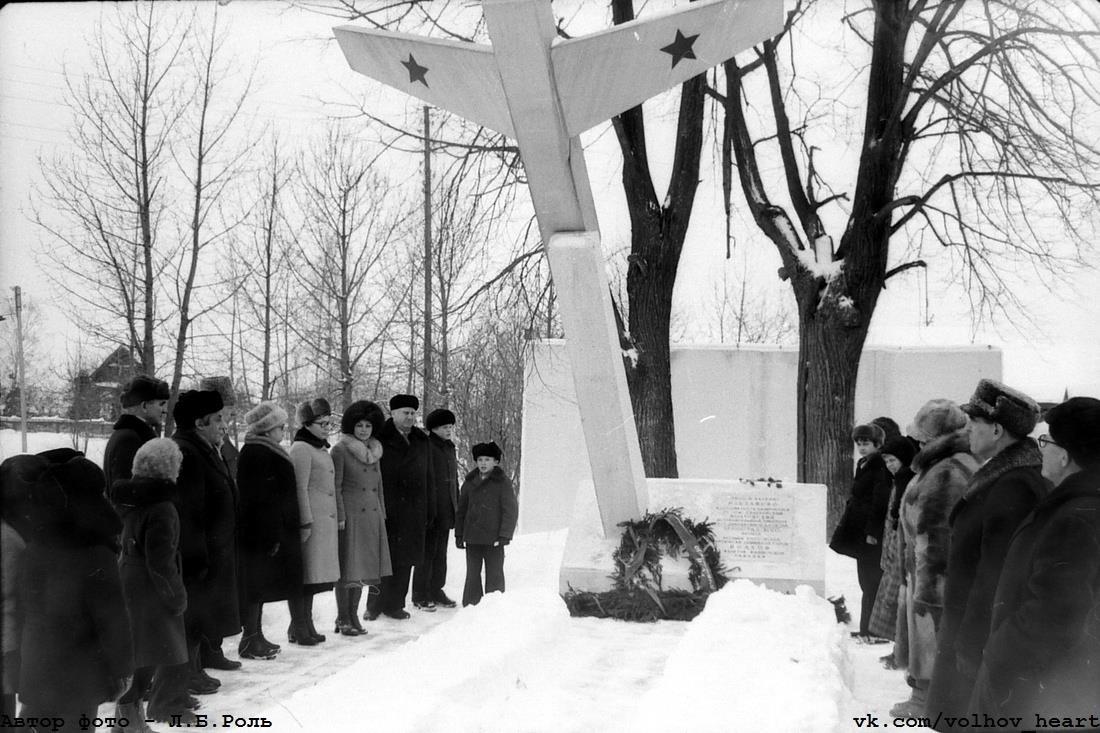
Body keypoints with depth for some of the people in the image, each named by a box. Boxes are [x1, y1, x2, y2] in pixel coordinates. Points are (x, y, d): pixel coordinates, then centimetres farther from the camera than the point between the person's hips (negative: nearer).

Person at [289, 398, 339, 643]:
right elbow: (300, 488, -15)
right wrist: (306, 522, -18)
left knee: (313, 576, 12)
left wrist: (336, 518, 21)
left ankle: (307, 625, 17)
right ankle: (297, 629, -1)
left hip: (326, 519, 9)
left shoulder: (322, 448, 18)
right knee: (305, 576, -6)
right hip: (312, 520, -9)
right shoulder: (301, 448, -10)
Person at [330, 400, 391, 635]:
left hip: (372, 516, 7)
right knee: (347, 569, -3)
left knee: (362, 568, 9)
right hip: (350, 515, -7)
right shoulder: (340, 449, -6)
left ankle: (353, 615, 16)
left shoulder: (374, 450, 14)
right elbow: (335, 486, -9)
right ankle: (343, 618, 3)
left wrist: (382, 514, 16)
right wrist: (340, 516, -14)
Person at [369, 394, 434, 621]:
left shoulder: (421, 441, 14)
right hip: (386, 511, -5)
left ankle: (395, 604, 15)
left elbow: (428, 478, 18)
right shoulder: (381, 439, -4)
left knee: (405, 559, 6)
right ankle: (375, 604, 7)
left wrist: (429, 509, 14)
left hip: (413, 512, 5)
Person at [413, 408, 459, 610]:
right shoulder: (426, 447, -10)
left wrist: (456, 508, 21)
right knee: (427, 552, -4)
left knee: (441, 553, 12)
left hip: (446, 512, 8)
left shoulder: (450, 449, 16)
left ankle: (436, 590, 21)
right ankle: (420, 595, 3)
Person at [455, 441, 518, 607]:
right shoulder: (469, 483, 9)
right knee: (472, 574, 8)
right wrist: (459, 534, 12)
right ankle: (470, 605, 15)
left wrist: (504, 535, -11)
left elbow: (511, 510, -5)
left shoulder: (503, 483, -3)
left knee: (494, 574, 3)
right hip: (472, 538, 4)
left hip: (494, 539, -3)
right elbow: (461, 510, 16)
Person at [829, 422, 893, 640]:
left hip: (871, 534, -9)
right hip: (859, 531, 9)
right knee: (866, 582, 12)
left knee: (870, 583, -5)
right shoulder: (862, 465, 16)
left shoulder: (880, 467, -13)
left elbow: (879, 502, -17)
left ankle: (868, 629, -1)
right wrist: (844, 525, 20)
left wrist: (871, 532, -19)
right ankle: (865, 628, 18)